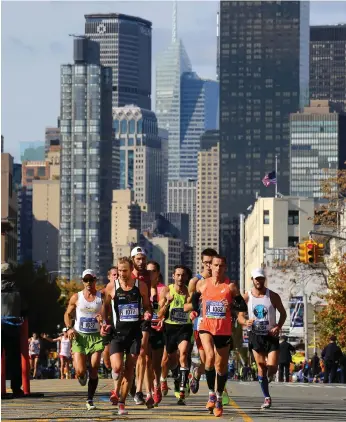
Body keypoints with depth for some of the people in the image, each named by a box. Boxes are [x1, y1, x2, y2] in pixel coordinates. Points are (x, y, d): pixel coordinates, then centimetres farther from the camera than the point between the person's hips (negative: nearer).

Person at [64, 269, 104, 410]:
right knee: (80, 371, -12)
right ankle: (82, 376, 27)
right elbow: (68, 314, 13)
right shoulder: (76, 297, 4)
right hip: (79, 336, 0)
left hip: (96, 337, 0)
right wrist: (69, 328, -4)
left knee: (94, 370, -3)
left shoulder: (101, 297, 3)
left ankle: (90, 400, 8)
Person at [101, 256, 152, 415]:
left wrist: (148, 313, -11)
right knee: (117, 367, -17)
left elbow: (147, 305, 12)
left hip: (134, 332, 1)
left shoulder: (141, 286, 0)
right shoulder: (111, 287, -2)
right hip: (117, 333, -1)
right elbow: (105, 306, 12)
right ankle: (115, 372, 22)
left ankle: (121, 403, 13)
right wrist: (105, 323, -2)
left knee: (129, 370, 2)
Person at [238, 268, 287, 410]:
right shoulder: (247, 297, -1)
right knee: (261, 367, 1)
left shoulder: (273, 296, -2)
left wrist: (279, 326, -11)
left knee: (272, 366, -12)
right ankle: (267, 398, 10)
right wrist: (246, 322, -19)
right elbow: (240, 316, 5)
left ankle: (269, 376, 26)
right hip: (255, 335, 1)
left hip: (271, 335, -1)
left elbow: (283, 313, 7)